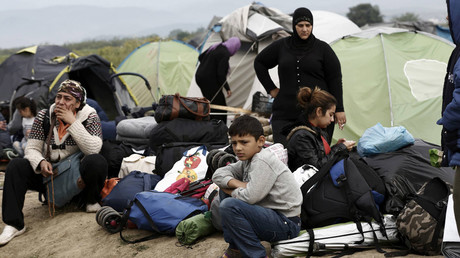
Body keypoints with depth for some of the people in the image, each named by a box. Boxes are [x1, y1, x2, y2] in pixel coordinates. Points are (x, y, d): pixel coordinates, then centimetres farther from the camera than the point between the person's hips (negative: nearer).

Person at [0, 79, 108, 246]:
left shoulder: (89, 117, -10)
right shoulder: (44, 117, -3)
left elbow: (94, 149, -24)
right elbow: (32, 149, -4)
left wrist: (72, 122, -27)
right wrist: (41, 162, -28)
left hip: (77, 179, -2)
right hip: (50, 175, 3)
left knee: (96, 162, -35)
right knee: (15, 166, -21)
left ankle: (90, 201, -5)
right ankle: (14, 224, -23)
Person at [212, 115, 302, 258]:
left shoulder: (263, 161, -19)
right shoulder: (247, 160, 9)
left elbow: (250, 197, -26)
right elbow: (218, 174, 9)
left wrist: (231, 191, -6)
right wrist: (238, 183, -11)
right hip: (270, 214, 10)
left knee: (229, 206, -26)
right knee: (225, 191, 13)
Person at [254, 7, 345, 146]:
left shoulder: (323, 48, 5)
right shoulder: (281, 46, 9)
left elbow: (335, 80, 5)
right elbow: (259, 63, 23)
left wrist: (339, 109, 0)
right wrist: (271, 89, 14)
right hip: (285, 113, 1)